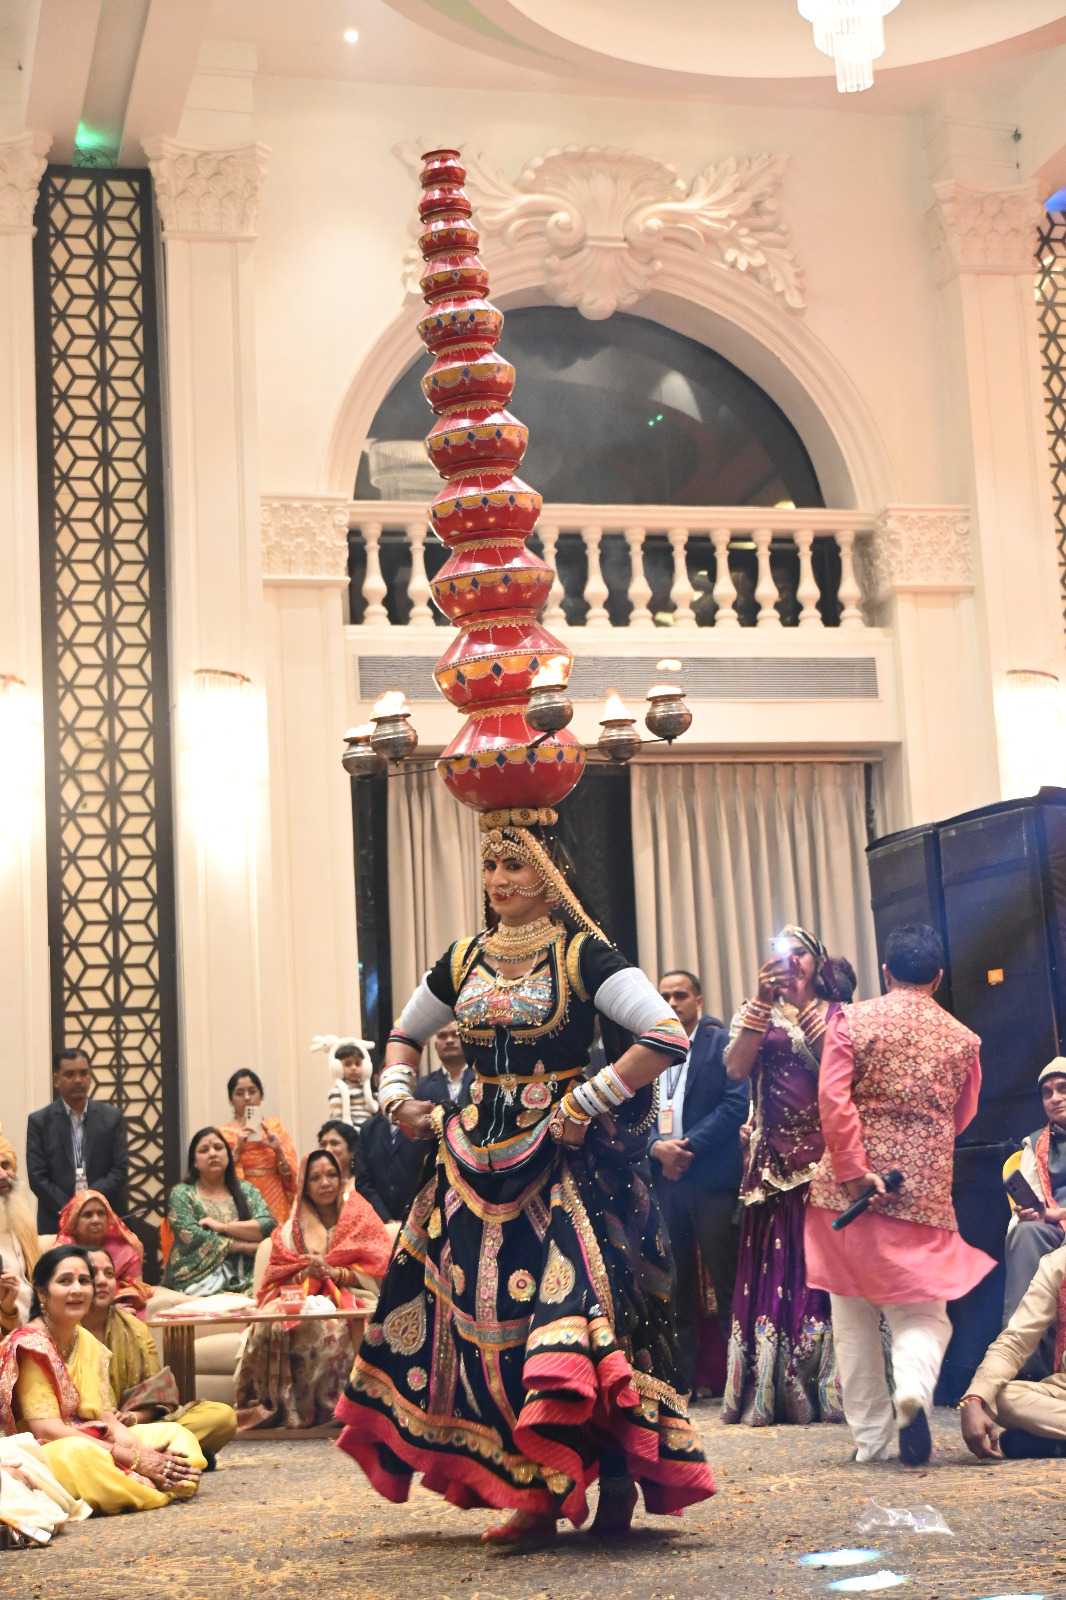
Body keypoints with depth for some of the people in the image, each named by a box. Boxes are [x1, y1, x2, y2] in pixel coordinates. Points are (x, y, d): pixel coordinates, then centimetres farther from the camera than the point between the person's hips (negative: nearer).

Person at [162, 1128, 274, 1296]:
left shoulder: (247, 1190, 17)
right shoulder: (181, 1194, 7)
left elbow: (268, 1225, 1)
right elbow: (193, 1238, -7)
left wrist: (223, 1226, -8)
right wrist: (247, 1246, -6)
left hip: (243, 1281, 3)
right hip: (197, 1281, -3)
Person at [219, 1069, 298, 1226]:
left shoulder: (275, 1127, 10)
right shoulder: (223, 1133, 6)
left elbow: (291, 1177, 7)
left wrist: (278, 1151, -7)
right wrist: (237, 1149, -11)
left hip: (275, 1202, 1)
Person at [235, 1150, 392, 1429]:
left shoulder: (360, 1217, 13)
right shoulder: (291, 1230, 21)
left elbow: (377, 1270, 2)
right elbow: (275, 1278, 11)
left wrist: (334, 1272, -13)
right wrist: (305, 1273, -10)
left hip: (346, 1293, -2)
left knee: (329, 1325, -39)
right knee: (273, 1326, -33)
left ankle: (327, 1405, -32)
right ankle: (276, 1405, -27)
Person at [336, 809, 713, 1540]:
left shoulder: (583, 956, -6)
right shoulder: (465, 961, 11)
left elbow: (669, 1036, -16)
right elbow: (405, 1034, 27)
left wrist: (586, 1103, -17)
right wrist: (399, 1098, 8)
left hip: (562, 1160, -6)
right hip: (480, 1159, 6)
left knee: (568, 1293, -18)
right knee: (483, 1311, 3)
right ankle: (538, 1490, 11)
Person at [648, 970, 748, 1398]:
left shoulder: (723, 1043, 2)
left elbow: (736, 1103, -8)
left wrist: (688, 1146, -13)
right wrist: (657, 1146, -8)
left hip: (711, 1178, -4)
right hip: (663, 1179, 4)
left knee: (726, 1280, -4)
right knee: (676, 1284, 6)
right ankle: (681, 1378, 11)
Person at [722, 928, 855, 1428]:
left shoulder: (837, 1014, 12)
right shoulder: (755, 1014, 14)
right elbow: (736, 1068, -4)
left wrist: (804, 1006, -10)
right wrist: (763, 999, -8)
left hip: (829, 1157, -1)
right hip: (775, 1160, 1)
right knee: (777, 1272, -3)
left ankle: (833, 1390, -3)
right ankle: (775, 1394, 0)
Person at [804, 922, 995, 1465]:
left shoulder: (851, 1020, -1)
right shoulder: (963, 1039, 5)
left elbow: (833, 1096, -13)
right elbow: (961, 1119, 16)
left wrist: (854, 1170, -13)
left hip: (849, 1192, 0)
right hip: (926, 1192, 0)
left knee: (853, 1319, 11)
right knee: (921, 1310, 6)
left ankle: (870, 1439, 12)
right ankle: (913, 1391, -24)